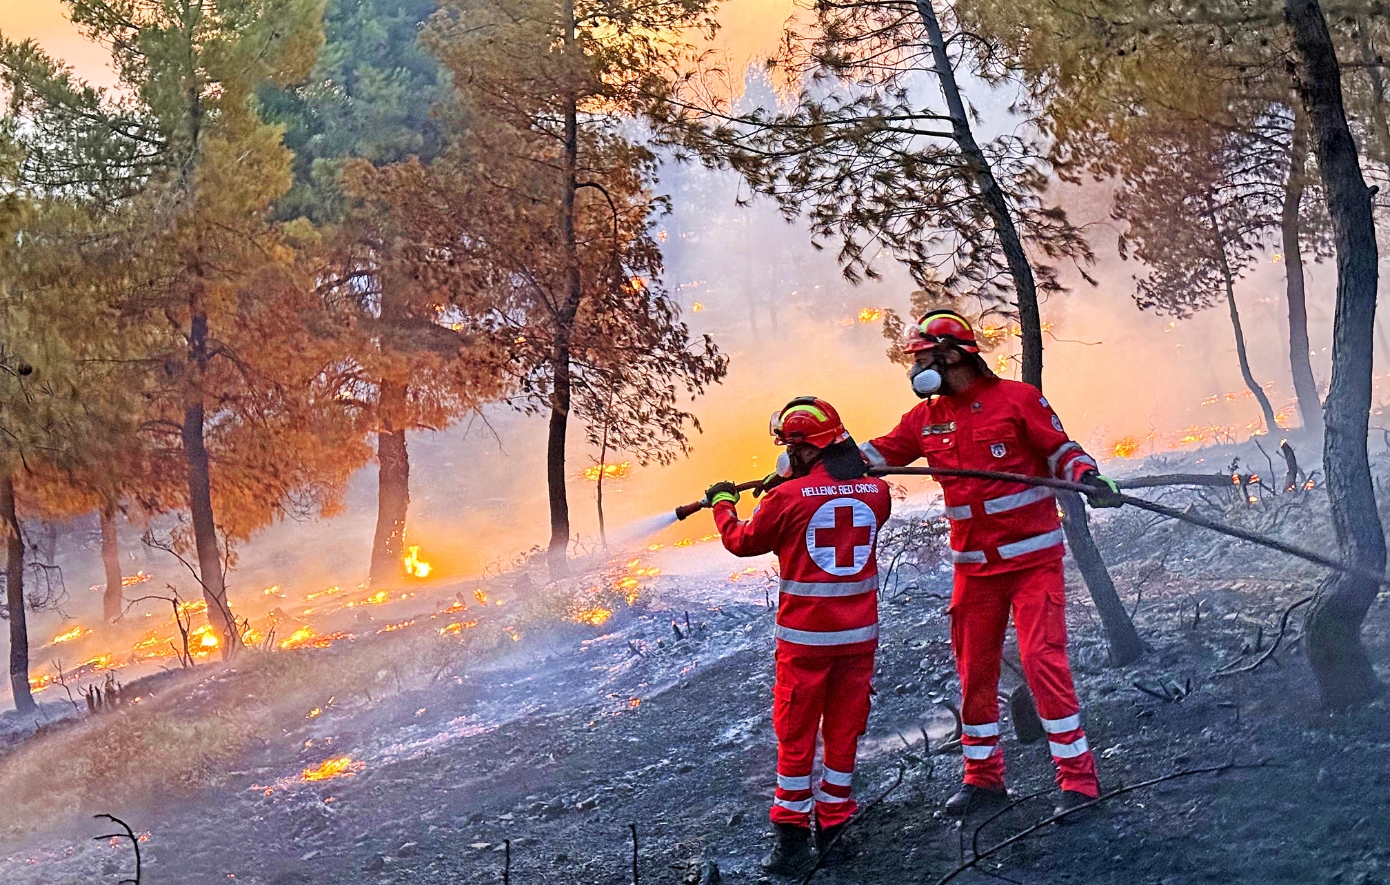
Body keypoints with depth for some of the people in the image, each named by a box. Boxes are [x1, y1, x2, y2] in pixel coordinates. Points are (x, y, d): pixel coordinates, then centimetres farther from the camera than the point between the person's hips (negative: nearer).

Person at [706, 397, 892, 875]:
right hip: (859, 633, 4)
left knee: (795, 735, 7)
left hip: (805, 635, -4)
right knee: (844, 731, 13)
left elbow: (743, 542, 2)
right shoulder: (876, 492, -2)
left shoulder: (787, 498, -14)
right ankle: (834, 826, 21)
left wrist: (723, 503, 21)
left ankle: (792, 838, 10)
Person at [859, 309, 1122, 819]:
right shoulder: (926, 419, 7)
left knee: (1043, 661, -13)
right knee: (974, 671, 10)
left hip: (1033, 559, -5)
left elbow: (1060, 450, -4)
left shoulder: (1017, 398, -7)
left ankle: (1078, 777, -6)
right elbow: (870, 456, 12)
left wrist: (1087, 476, -24)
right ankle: (983, 779, 24)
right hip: (974, 567, 6)